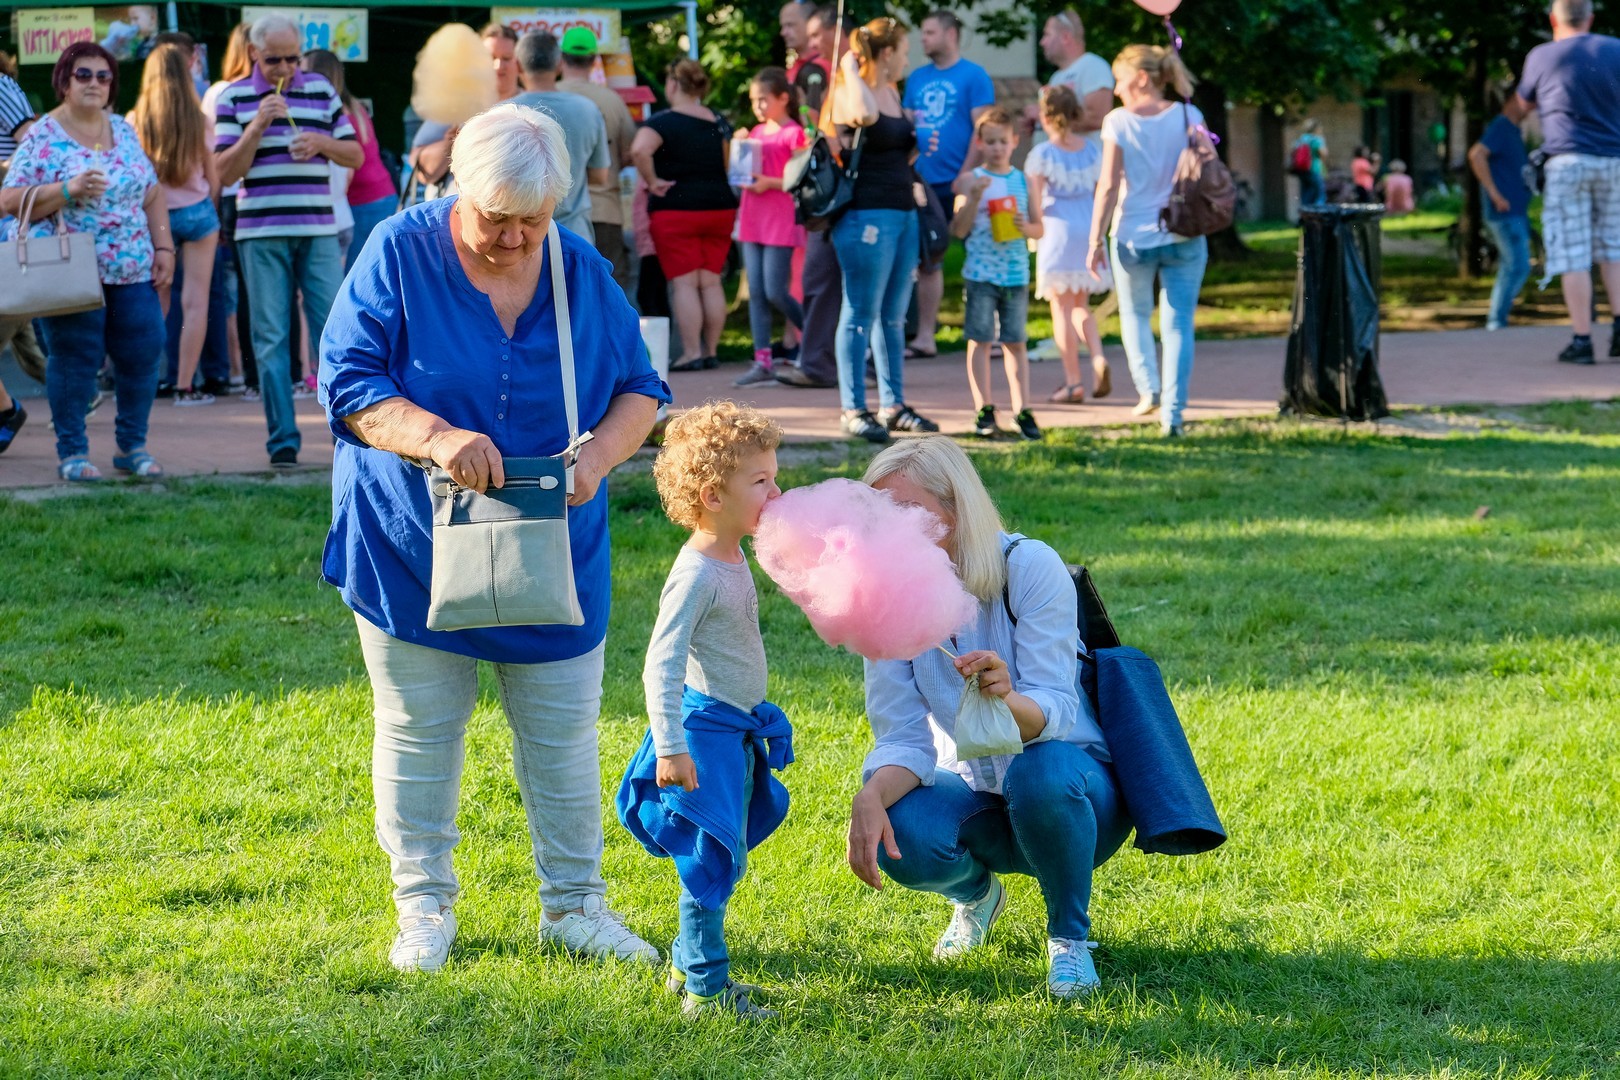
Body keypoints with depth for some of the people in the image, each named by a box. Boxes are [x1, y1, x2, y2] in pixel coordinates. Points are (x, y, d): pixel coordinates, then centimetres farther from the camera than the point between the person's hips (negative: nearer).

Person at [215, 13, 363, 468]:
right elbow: (226, 172, -2)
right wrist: (257, 127, -14)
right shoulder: (235, 97, 3)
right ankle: (283, 440, 2)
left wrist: (322, 143, -8)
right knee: (271, 337, 0)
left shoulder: (321, 91, 9)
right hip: (261, 234, -1)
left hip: (319, 230, 1)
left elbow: (356, 156, 11)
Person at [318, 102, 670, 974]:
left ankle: (573, 905, 20)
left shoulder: (583, 273, 1)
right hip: (412, 546, -2)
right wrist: (435, 437, -29)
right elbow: (346, 382, -12)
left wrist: (601, 451, -15)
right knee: (418, 731, 6)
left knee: (563, 734, 7)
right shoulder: (399, 253, -9)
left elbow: (639, 389, 7)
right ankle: (424, 906, 19)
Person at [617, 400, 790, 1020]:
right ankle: (705, 989, 3)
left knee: (723, 859, 16)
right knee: (712, 858, -4)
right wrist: (669, 747, -26)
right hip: (705, 731, -9)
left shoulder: (734, 560, 8)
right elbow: (661, 666, -24)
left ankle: (689, 964, 29)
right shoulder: (696, 574, -21)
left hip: (737, 731, 9)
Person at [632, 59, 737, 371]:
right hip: (719, 206, 6)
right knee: (711, 282, 9)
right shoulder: (718, 122, 8)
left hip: (675, 209, -6)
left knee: (684, 283, -5)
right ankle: (711, 351, 10)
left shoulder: (664, 121, -12)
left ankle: (691, 353, -9)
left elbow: (639, 149, -30)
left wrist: (652, 181, -17)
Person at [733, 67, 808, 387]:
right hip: (753, 222, 7)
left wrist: (770, 182, -20)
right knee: (756, 293, 3)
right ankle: (763, 361, 3)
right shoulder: (756, 132, 15)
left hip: (781, 224, -7)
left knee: (775, 292, -8)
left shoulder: (793, 134, -9)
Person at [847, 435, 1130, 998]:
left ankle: (1070, 935, -10)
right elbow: (903, 739, -12)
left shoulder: (1030, 567, -21)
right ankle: (976, 893, 9)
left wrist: (1007, 699, -52)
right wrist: (870, 797, -35)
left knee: (1038, 773, -39)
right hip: (975, 792, 3)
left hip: (1080, 791, -3)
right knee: (902, 837, -30)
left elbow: (1055, 711, -28)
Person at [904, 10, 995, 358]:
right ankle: (925, 337, 14)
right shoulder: (917, 78, 13)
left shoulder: (973, 76, -4)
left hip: (958, 183, -6)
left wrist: (966, 175, -16)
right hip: (924, 183, 6)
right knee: (927, 261, 9)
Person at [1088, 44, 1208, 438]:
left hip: (1134, 237, -1)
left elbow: (1109, 186, -8)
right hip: (1184, 238, 1)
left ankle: (1147, 387, 6)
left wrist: (1096, 240, -2)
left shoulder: (1118, 122, -7)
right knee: (1178, 323, 4)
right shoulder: (1189, 117, -2)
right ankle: (1173, 412, -3)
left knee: (1135, 314, 21)